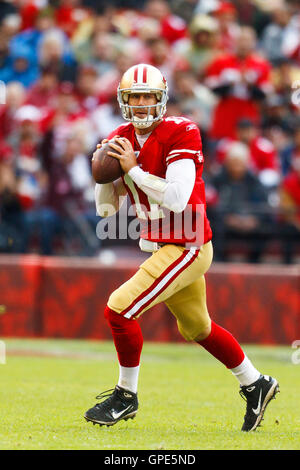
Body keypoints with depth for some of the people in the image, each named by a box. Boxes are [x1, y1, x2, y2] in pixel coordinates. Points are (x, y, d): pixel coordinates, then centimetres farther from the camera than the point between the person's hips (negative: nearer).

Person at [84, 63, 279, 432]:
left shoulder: (179, 134, -18)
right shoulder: (121, 140, 4)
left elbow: (177, 198, -28)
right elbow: (107, 208, 7)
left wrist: (132, 169, -24)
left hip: (187, 248, -9)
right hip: (164, 247, 9)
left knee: (120, 308, -16)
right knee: (196, 327, 23)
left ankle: (126, 395, 2)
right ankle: (255, 384, 41)